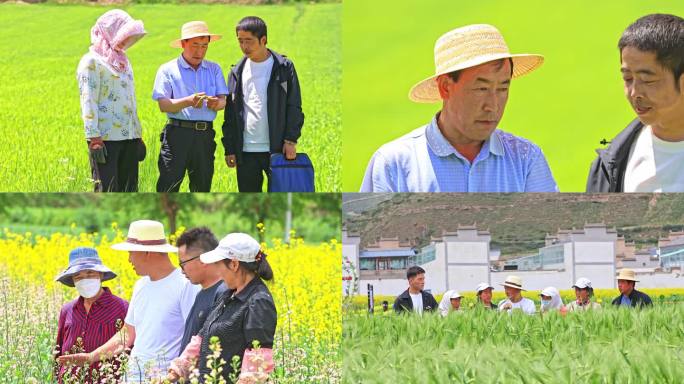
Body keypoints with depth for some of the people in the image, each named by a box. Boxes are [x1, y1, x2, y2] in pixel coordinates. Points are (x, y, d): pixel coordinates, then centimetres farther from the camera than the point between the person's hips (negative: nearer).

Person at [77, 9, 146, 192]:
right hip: (105, 138, -8)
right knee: (107, 191, -11)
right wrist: (94, 139, -19)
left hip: (129, 136, 8)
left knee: (129, 190, 7)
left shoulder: (123, 61, 19)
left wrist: (138, 135, 20)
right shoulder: (92, 62, -6)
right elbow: (88, 102, -12)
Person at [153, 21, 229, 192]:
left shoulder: (214, 69, 15)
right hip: (178, 132, -4)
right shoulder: (168, 70, 3)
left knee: (202, 186, 6)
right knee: (169, 186, -10)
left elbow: (223, 100, 6)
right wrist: (188, 101, -23)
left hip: (205, 135, 4)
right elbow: (163, 105, -6)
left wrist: (216, 103, -19)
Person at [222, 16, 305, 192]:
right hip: (245, 150, 3)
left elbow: (294, 107, 0)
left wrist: (291, 140, -9)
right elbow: (230, 115, 11)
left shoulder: (284, 68, 0)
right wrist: (229, 148, 6)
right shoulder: (238, 72, 9)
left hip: (276, 148, -3)